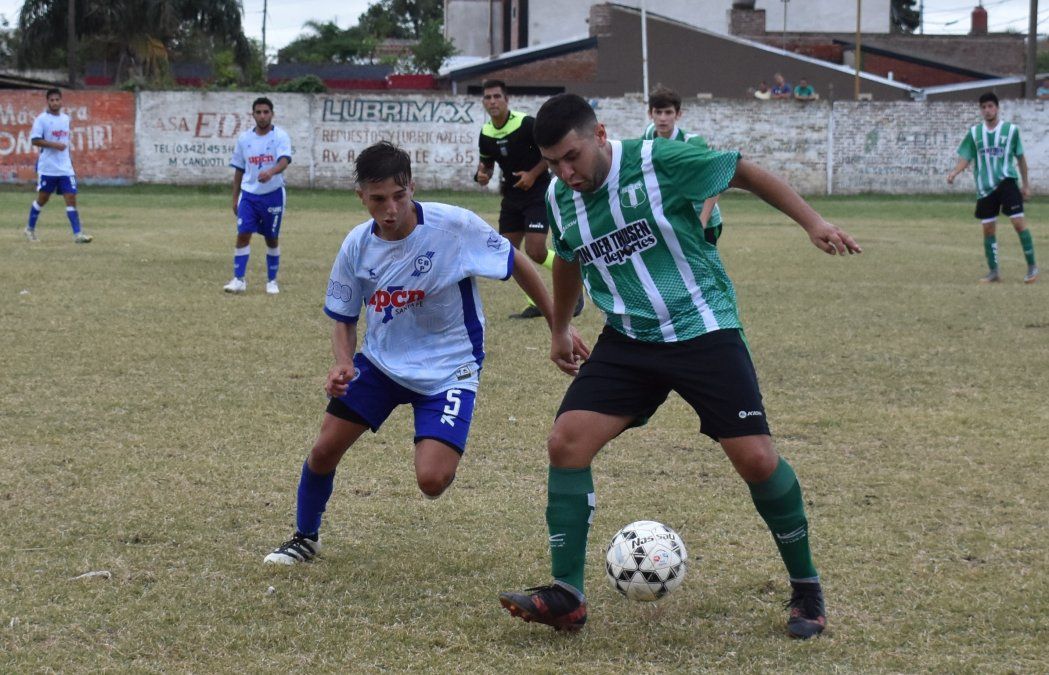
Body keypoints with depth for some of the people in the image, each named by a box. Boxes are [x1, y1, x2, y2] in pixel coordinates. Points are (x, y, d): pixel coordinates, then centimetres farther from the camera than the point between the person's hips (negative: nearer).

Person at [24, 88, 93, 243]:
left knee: (71, 199, -5)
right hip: (47, 168, -4)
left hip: (65, 167, 4)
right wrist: (54, 145, -22)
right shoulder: (41, 119, -7)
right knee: (42, 199, 7)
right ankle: (30, 229, 26)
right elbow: (34, 140, -13)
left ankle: (78, 234, -9)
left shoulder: (66, 118, 11)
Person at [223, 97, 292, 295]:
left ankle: (272, 281, 19)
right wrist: (235, 198, 11)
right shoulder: (244, 139, 4)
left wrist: (271, 172, -44)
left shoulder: (280, 136, -7)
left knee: (272, 239, 7)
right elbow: (239, 169, 12)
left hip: (273, 195, -2)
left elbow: (284, 161, -23)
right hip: (249, 194, 2)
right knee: (243, 235, -9)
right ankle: (239, 280, -6)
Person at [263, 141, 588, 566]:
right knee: (324, 450, 1)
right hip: (380, 361, 4)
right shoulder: (357, 245, -8)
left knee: (432, 480, -19)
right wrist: (343, 364, -15)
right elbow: (344, 319, 5)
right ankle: (305, 538, 28)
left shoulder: (455, 225, -22)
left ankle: (449, 454, 20)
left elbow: (518, 266, -8)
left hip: (449, 368, -4)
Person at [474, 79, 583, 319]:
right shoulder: (485, 134, 1)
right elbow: (486, 163, 16)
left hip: (537, 192, -7)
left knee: (535, 252, -16)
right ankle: (536, 303, 14)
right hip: (511, 195, 7)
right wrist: (482, 175, -7)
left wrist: (533, 174, -18)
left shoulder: (526, 124, -17)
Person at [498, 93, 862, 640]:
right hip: (628, 342, 5)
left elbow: (746, 174, -4)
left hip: (704, 332, -5)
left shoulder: (661, 163, -16)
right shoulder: (559, 199, 1)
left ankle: (806, 588, 11)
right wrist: (559, 329, 33)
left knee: (755, 457, -11)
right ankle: (566, 598, -5)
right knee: (565, 442, -12)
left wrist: (812, 223, -9)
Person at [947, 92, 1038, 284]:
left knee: (1018, 222, -12)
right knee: (988, 229, 5)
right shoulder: (974, 132, 6)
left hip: (1006, 182, -3)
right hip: (985, 187, 3)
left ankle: (1032, 266, -4)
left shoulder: (1011, 129, 0)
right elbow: (966, 157, 6)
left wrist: (1026, 184, 10)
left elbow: (1020, 157, 8)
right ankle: (994, 272, 14)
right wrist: (954, 172, -14)